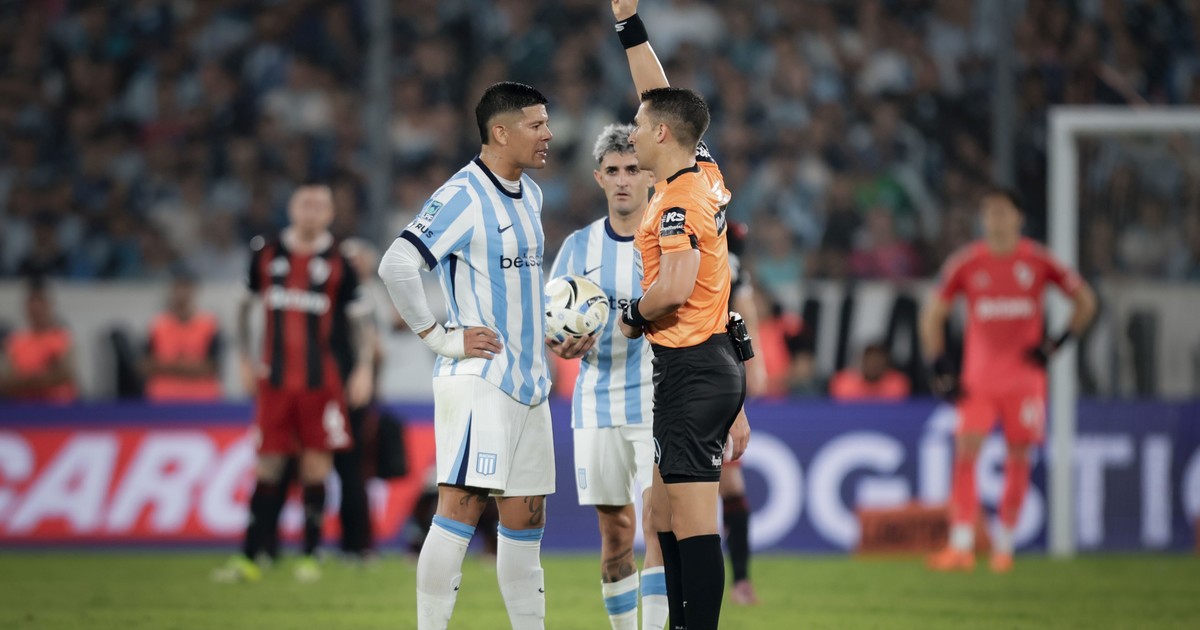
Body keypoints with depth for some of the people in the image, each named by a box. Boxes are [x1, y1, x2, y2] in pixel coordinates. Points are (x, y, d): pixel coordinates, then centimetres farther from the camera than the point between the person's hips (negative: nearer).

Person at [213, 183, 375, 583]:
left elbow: (360, 317, 5)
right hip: (274, 381, 2)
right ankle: (249, 558, 3)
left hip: (322, 381, -2)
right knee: (268, 465, 1)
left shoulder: (338, 262, 1)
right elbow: (246, 305, 17)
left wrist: (363, 369, -4)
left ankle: (310, 556, 7)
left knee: (316, 463, -1)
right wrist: (246, 360, 11)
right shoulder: (266, 254, 6)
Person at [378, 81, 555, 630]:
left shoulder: (530, 195, 15)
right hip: (477, 378, -8)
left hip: (528, 381, 8)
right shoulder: (463, 197, -13)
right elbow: (397, 265, -22)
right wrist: (440, 337, -17)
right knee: (462, 506, -13)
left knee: (524, 520, 10)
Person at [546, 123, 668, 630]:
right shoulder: (579, 246, 7)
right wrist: (563, 343, -14)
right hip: (597, 409, 3)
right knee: (615, 533, 5)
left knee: (658, 517, -16)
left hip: (661, 404, -3)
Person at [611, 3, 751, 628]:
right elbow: (661, 95, 21)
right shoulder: (704, 174, 10)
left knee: (692, 518, -10)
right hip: (714, 365, 10)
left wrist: (632, 315, -6)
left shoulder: (680, 201, -15)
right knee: (665, 513, 14)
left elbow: (674, 288, -25)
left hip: (691, 369, -10)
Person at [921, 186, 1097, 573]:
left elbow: (1085, 301, 9)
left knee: (1018, 457, 3)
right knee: (966, 450, -13)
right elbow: (932, 315, 9)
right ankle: (961, 546, -16)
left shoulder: (1038, 262, -1)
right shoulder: (966, 264, 0)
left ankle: (1004, 544, 16)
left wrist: (1056, 344, -2)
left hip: (1025, 377, 0)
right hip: (978, 378, 0)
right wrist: (941, 370, 0)